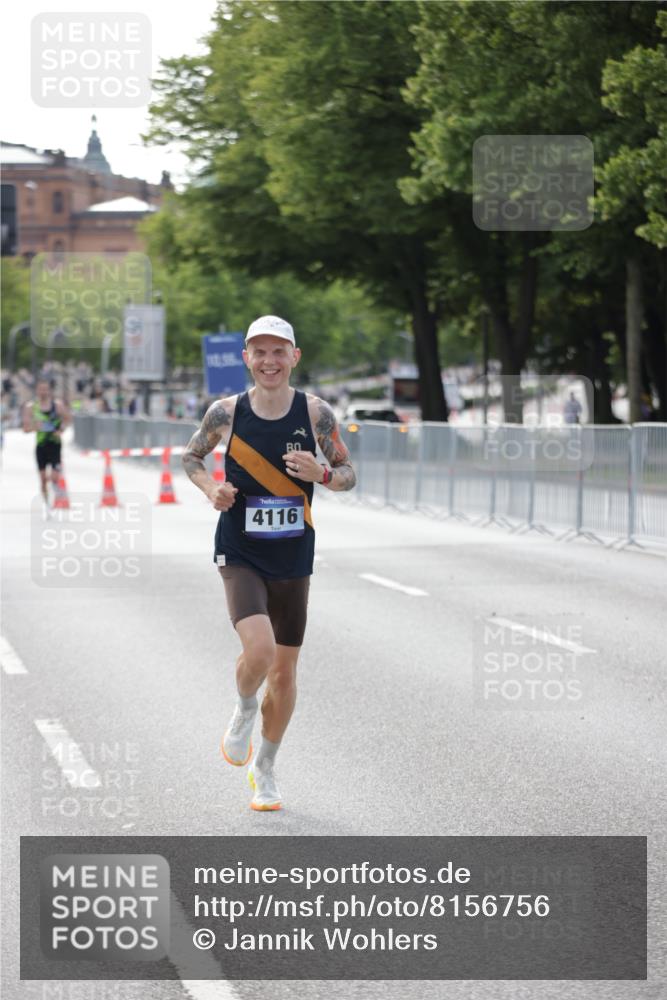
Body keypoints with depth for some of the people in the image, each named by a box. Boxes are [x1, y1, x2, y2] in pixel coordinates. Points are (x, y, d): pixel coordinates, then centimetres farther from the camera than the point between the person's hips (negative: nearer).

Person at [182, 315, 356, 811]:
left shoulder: (315, 412, -5)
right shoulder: (226, 412, -6)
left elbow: (349, 474, 3)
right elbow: (191, 457, 12)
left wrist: (322, 474, -19)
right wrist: (211, 487, -9)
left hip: (293, 558, 2)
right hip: (240, 553, -2)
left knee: (285, 671, 9)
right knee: (259, 649, -25)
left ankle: (265, 768, 31)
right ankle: (244, 711, 10)